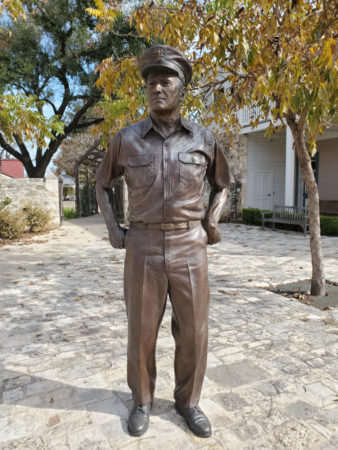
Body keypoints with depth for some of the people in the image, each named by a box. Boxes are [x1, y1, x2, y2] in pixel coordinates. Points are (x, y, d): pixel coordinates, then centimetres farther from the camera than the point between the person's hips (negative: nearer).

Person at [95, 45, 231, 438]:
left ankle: (188, 401, 33)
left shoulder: (204, 139, 3)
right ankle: (142, 401, 34)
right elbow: (102, 185, 15)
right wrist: (112, 229, 2)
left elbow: (221, 185, 19)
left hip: (190, 247, 1)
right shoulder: (126, 139, 2)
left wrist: (212, 220, 2)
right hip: (143, 247, 0)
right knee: (141, 330, 9)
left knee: (192, 331, 8)